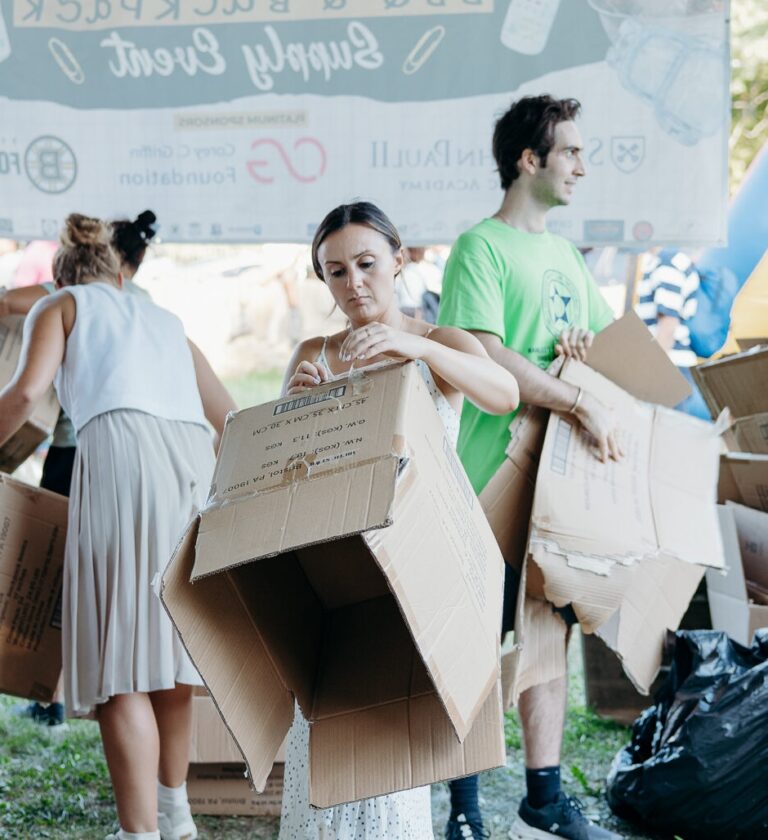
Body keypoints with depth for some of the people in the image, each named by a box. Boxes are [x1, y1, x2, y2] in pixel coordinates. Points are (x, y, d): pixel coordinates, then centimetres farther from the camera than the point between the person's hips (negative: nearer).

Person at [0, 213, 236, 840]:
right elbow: (232, 421, 30)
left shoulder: (59, 306, 20)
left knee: (120, 656, -5)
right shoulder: (163, 320, 35)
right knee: (170, 643, 16)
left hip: (122, 452, -5)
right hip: (195, 459, 5)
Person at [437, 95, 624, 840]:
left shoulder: (566, 257, 18)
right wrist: (582, 404, -24)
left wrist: (589, 346, -1)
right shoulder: (481, 247, -8)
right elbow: (485, 353, -20)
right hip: (493, 478, -8)